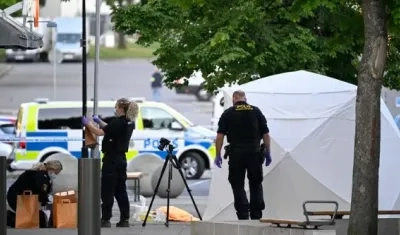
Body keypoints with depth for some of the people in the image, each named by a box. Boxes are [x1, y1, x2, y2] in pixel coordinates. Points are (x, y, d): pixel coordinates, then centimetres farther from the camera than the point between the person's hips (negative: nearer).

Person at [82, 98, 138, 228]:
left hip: (111, 160, -9)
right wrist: (99, 121, 24)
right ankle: (124, 219, 9)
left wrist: (88, 123, -7)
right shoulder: (129, 123, 8)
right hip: (121, 159, 9)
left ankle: (106, 220, -2)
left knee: (107, 191, -3)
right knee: (120, 190, 10)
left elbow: (99, 132, -20)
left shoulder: (118, 122, -19)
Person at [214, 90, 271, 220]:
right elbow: (265, 134, 5)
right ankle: (256, 215, 11)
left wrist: (218, 155, 1)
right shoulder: (256, 111, 6)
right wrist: (267, 152, 12)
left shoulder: (228, 113, 2)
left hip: (236, 154, -2)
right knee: (256, 185, 13)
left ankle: (243, 215, -2)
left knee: (238, 185, 5)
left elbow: (220, 136, -4)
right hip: (254, 153, 2)